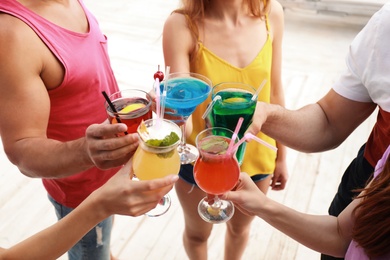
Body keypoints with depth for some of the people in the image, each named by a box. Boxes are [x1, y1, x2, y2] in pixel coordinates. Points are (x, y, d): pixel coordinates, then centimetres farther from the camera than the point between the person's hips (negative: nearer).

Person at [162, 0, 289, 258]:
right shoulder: (182, 25, -22)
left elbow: (275, 92, -3)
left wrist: (281, 155, 6)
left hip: (257, 157, 3)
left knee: (240, 228, 29)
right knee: (197, 233, 25)